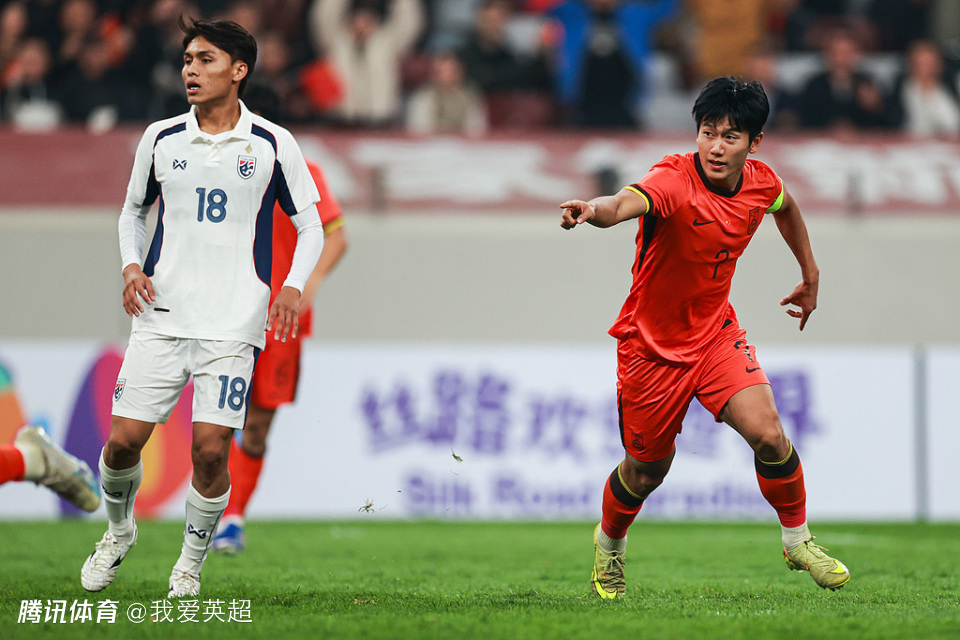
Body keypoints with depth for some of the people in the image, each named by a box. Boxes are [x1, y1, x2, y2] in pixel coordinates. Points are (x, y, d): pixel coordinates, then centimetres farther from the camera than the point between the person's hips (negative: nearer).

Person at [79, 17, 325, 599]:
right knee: (125, 439, -5)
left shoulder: (274, 145, 1)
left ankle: (193, 557, 13)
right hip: (161, 315, 2)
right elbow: (134, 209, 22)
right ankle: (119, 529, 25)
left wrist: (293, 287, -9)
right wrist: (131, 265, 2)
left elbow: (311, 227, 8)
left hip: (233, 325, -2)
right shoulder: (161, 138, 7)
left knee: (211, 449, -10)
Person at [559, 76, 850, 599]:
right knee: (647, 469, 11)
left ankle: (798, 541, 8)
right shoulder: (673, 181, -27)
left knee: (768, 435, -17)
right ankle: (609, 543, 43)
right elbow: (624, 204, -50)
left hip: (717, 333, 4)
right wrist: (593, 210, -72)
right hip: (652, 345, -3)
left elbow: (786, 207, 19)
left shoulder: (760, 183, -8)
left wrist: (810, 273, 22)